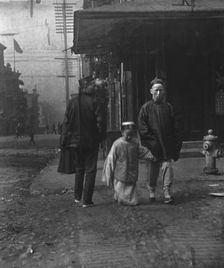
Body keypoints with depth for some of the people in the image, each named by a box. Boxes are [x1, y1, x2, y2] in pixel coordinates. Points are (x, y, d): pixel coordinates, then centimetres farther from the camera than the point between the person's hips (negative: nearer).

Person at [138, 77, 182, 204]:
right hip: (151, 146, 0)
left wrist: (177, 144, 0)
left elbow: (175, 128, 6)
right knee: (152, 170, 9)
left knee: (168, 167, -8)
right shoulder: (146, 108, 3)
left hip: (167, 146, 1)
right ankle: (152, 191, 27)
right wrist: (151, 141, -11)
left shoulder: (169, 107, 6)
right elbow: (142, 128, -2)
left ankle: (167, 193, -2)